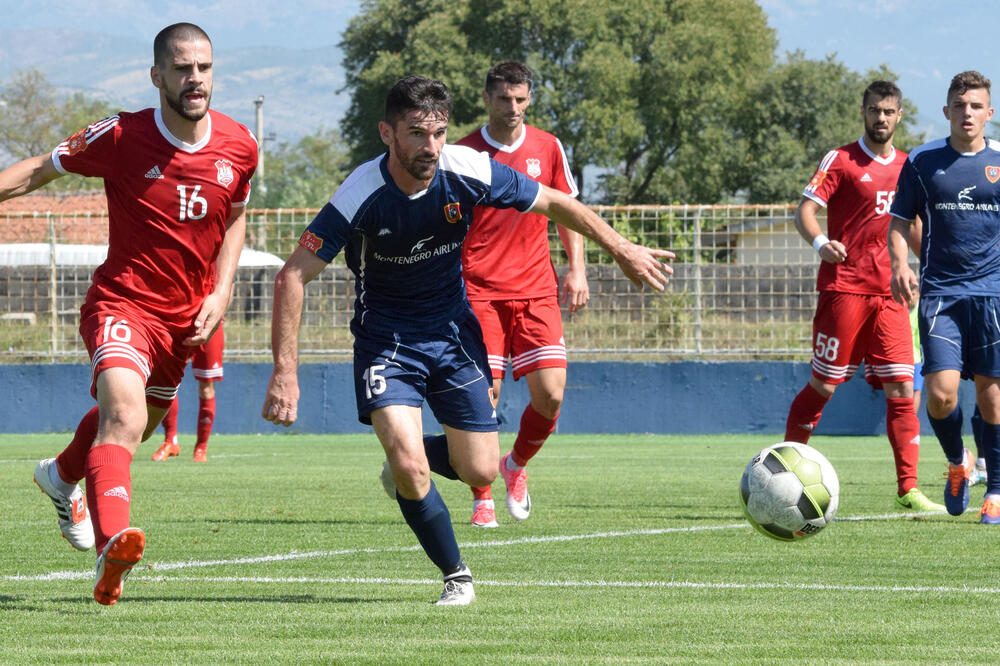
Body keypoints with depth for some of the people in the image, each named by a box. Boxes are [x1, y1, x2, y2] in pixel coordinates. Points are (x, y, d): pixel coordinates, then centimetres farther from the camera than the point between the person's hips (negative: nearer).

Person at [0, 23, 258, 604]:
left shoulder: (240, 147, -3)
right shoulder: (121, 138, -15)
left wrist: (220, 292, 3)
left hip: (186, 315, 6)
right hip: (124, 302, -6)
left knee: (146, 419, 26)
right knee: (125, 416, -30)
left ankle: (62, 477, 56)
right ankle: (113, 544, -47)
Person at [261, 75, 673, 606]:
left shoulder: (468, 172, -18)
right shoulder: (361, 196, -26)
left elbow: (554, 203, -1)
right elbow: (292, 277, -23)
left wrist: (622, 249, 2)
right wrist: (285, 371, -29)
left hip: (453, 330, 3)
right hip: (385, 338, -3)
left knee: (479, 472, 1)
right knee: (408, 469, -20)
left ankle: (407, 465, 36)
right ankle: (456, 577, 4)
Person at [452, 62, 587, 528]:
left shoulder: (547, 148, 7)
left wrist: (576, 269, 4)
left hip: (535, 291, 2)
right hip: (480, 291, -2)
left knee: (550, 394, -8)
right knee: (484, 394, -10)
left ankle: (517, 466, 21)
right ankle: (482, 498, 5)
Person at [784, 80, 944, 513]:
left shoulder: (907, 166, 15)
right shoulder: (841, 160, -1)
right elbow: (805, 209, -8)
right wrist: (819, 243, -28)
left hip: (889, 294, 5)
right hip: (844, 287, -5)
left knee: (901, 388, -3)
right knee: (823, 385, -2)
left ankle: (908, 490, -4)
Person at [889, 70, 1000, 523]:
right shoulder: (922, 162, 5)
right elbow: (900, 223, 9)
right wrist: (900, 264, -9)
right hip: (940, 293, 0)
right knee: (940, 392, -11)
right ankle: (957, 462, 18)